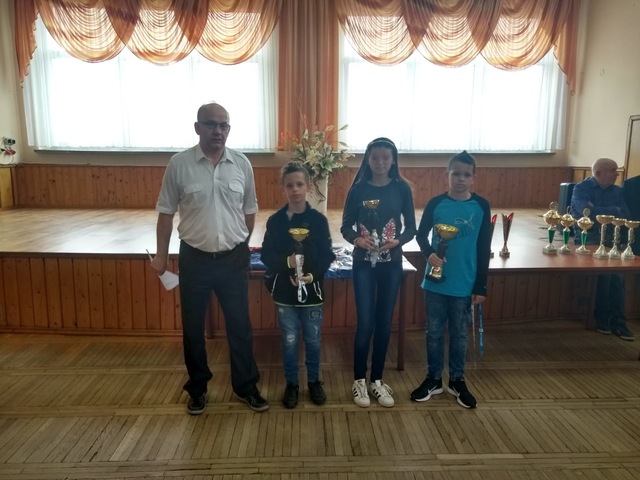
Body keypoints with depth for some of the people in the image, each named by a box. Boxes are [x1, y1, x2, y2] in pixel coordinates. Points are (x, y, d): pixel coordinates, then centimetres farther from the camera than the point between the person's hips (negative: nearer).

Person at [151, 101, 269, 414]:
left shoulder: (242, 164, -1)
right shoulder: (179, 164, -6)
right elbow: (166, 213, 0)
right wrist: (161, 255, 2)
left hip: (234, 259, 1)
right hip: (194, 259, -1)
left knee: (239, 325, 11)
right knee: (193, 327, 12)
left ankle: (246, 386, 29)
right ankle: (197, 388, 32)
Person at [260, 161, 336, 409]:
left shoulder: (318, 219, -4)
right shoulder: (275, 220, -3)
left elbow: (327, 255, -4)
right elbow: (266, 255, -4)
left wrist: (313, 275, -19)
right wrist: (287, 261, -21)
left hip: (312, 290, 0)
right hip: (285, 291, 0)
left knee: (313, 340, 13)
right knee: (289, 341, 11)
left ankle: (314, 381, 34)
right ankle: (291, 384, 29)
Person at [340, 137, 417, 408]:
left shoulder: (402, 188, -1)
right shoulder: (358, 188, -2)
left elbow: (411, 227, 2)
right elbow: (346, 226, 0)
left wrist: (397, 241, -18)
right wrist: (357, 239, -20)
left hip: (391, 264, 1)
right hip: (364, 262, -1)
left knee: (384, 322, 9)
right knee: (365, 322, -2)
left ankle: (377, 379, 24)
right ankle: (359, 380, 17)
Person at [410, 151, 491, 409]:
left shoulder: (481, 206, -4)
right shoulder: (436, 203, -5)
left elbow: (484, 248, -1)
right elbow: (421, 235, 4)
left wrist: (481, 286, -2)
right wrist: (429, 254, -18)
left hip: (465, 284, 0)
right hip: (436, 281, 0)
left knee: (460, 334, 14)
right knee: (434, 332, 11)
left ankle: (457, 381, 31)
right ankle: (433, 379, 28)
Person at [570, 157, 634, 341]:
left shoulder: (617, 191, 16)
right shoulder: (581, 188, 1)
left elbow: (626, 216, 3)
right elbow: (589, 213, -15)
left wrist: (599, 212, -7)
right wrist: (614, 211, -2)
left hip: (610, 240, 4)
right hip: (587, 240, -4)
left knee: (617, 272, -22)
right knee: (604, 269, -27)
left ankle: (617, 321, -17)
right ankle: (602, 318, -12)